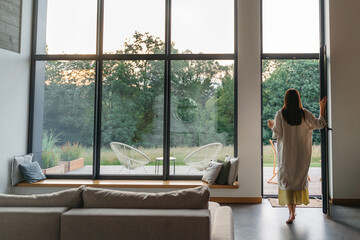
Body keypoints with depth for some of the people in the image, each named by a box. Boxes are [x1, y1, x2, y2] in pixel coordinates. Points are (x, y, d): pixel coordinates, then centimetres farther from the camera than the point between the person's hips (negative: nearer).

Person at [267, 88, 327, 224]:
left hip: (286, 153, -2)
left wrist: (271, 126, 13)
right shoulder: (305, 114, -5)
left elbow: (276, 133, -8)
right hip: (301, 153, 2)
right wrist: (322, 108, 17)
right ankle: (294, 207, 26)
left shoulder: (280, 114, -10)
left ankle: (291, 213, -2)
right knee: (299, 178, 16)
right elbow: (320, 124, 7)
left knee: (286, 179, 4)